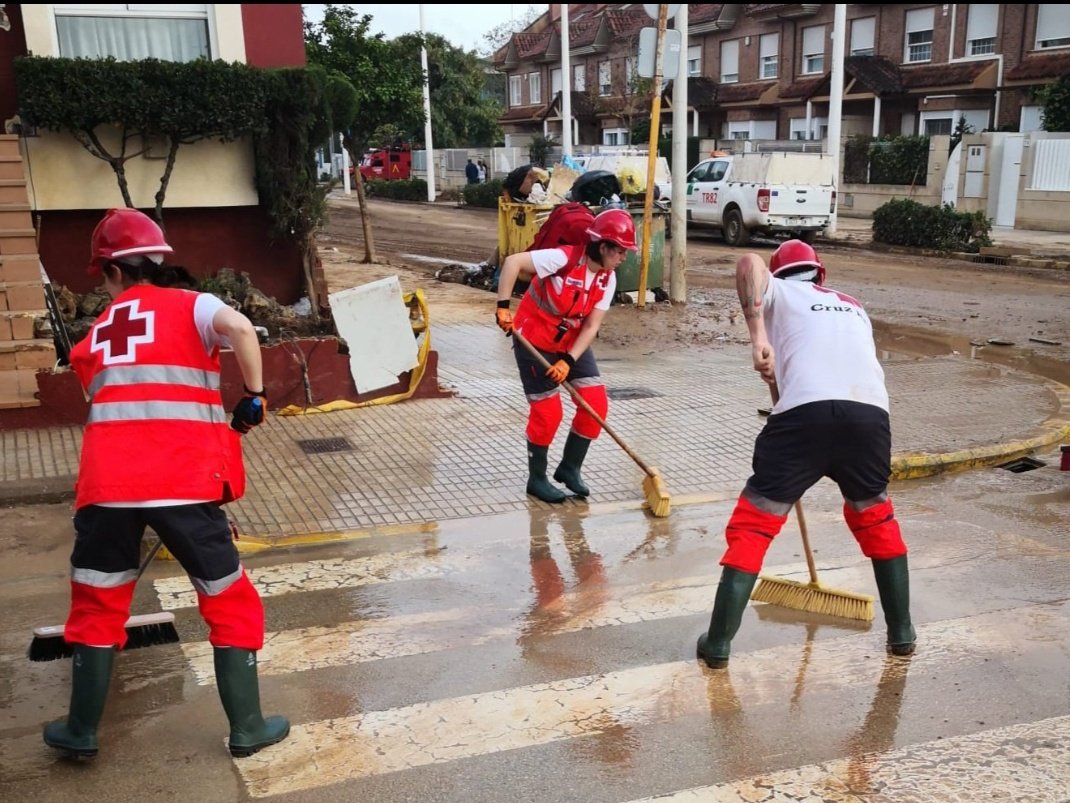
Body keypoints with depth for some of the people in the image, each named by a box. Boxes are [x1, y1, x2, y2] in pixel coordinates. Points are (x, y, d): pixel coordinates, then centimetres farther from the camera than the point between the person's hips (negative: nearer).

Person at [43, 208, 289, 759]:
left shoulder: (95, 337, 21)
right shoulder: (188, 306, 8)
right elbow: (239, 327, -14)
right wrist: (254, 395, -3)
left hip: (105, 486, 4)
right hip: (182, 483, -3)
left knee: (96, 604, 22)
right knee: (230, 603, 12)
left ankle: (81, 730, 32)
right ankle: (247, 728, 17)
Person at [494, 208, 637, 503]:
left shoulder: (608, 279, -6)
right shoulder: (564, 259, -26)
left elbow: (591, 326, -7)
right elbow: (512, 262, -29)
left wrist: (568, 361, -19)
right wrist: (503, 307, -32)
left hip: (572, 343, 7)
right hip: (534, 341, -6)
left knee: (596, 402, -2)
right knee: (548, 411, -6)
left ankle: (569, 468, 16)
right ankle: (537, 479, 15)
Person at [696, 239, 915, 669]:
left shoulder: (779, 293, 21)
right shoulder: (854, 308, 35)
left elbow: (749, 263, -1)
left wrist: (758, 335, -7)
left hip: (807, 410, -4)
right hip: (871, 412, 4)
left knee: (753, 523, 8)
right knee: (875, 516, 29)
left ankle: (717, 643, 9)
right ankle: (902, 632, 35)